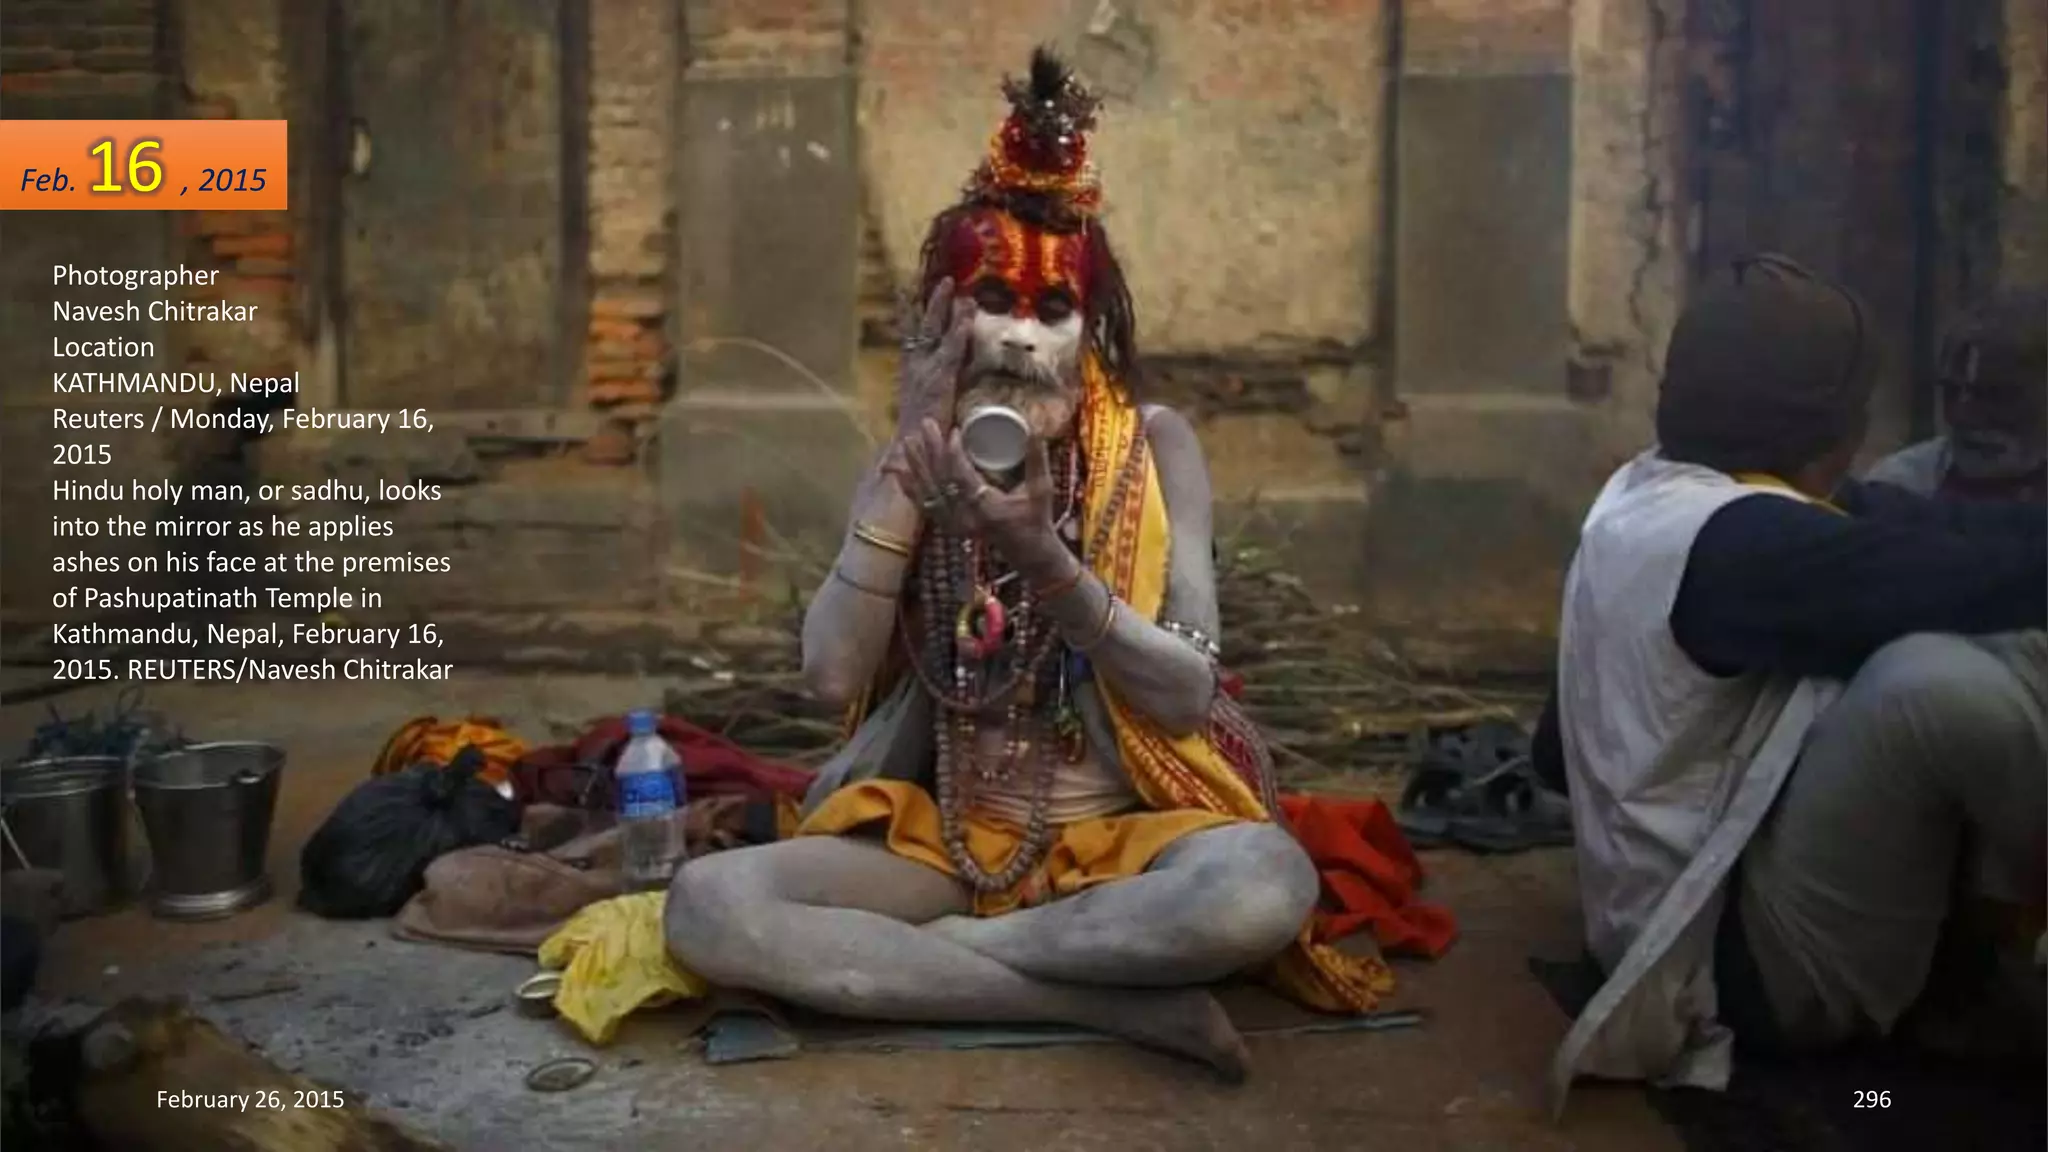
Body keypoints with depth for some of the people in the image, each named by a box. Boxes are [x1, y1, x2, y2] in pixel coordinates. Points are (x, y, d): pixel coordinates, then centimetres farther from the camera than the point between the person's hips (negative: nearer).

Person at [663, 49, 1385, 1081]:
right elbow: (833, 672, -12)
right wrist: (909, 456, -15)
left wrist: (1040, 556, -26)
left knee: (1263, 882, -36)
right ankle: (1112, 999, -22)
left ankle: (920, 953, -18)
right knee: (706, 906, -24)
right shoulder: (913, 464, 2)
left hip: (1117, 834, -2)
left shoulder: (1153, 445, -4)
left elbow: (1188, 695, -13)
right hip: (944, 839, 2)